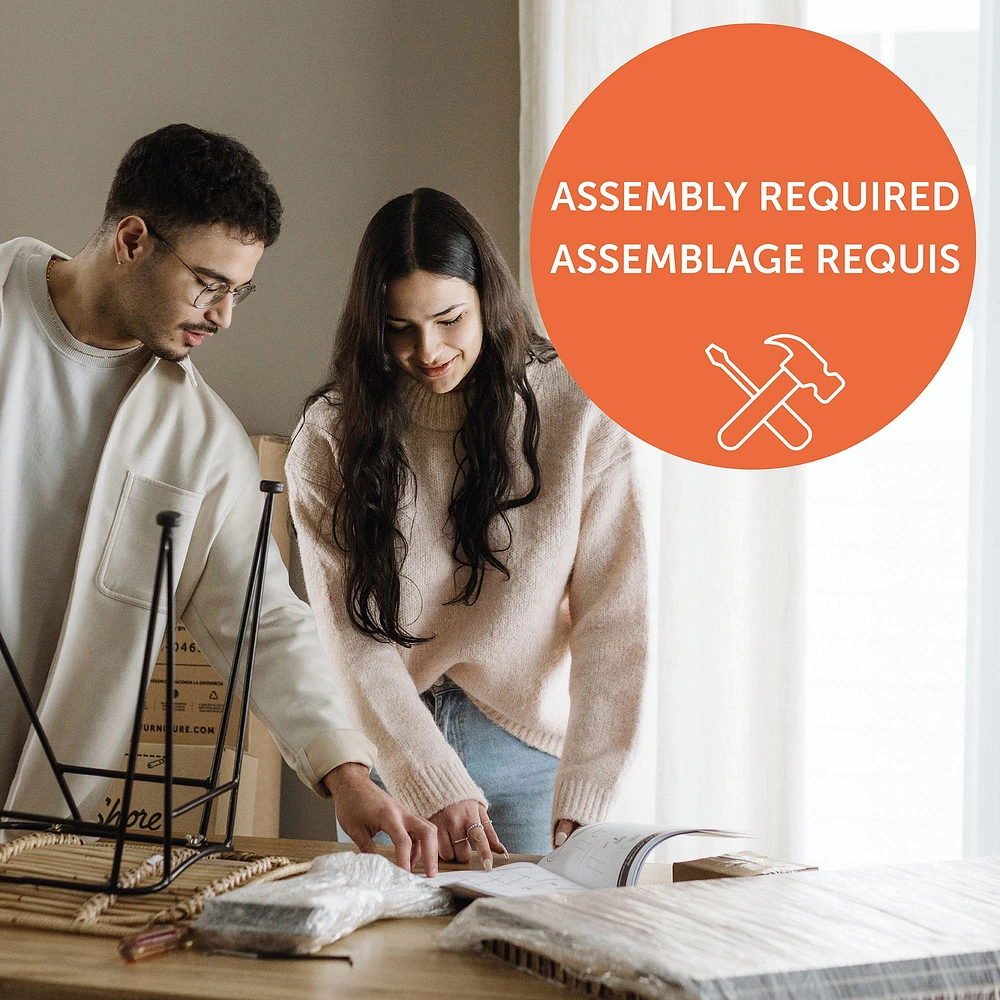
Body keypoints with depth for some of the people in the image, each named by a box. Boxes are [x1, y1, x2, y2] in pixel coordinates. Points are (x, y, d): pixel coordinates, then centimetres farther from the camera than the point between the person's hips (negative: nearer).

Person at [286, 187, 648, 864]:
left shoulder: (578, 412, -9)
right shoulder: (330, 438, -6)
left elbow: (612, 615, -11)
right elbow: (352, 637, -12)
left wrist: (582, 798, -18)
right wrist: (437, 787, -22)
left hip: (526, 739, -1)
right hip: (389, 745, 1)